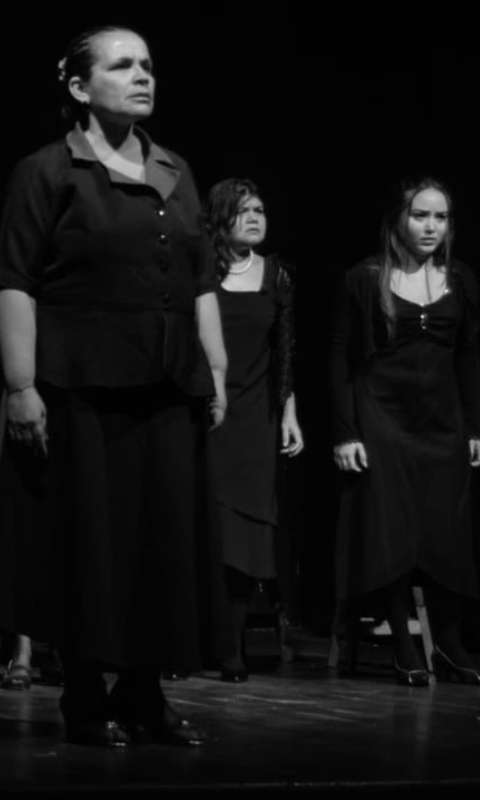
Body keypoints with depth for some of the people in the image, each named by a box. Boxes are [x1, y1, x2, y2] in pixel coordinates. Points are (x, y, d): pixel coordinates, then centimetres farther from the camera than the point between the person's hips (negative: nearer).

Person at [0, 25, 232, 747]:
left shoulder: (175, 174, 15)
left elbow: (203, 285, 16)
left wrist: (216, 373, 10)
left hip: (168, 388, 6)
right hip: (80, 387, -6)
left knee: (166, 534, 6)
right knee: (88, 537, -1)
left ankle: (142, 694, 16)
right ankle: (85, 699, 9)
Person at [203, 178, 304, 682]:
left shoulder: (276, 276, 8)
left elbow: (284, 353, 12)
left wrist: (289, 414, 8)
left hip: (255, 420, 3)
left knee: (244, 537, 0)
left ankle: (232, 650, 6)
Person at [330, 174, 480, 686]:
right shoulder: (364, 280, -2)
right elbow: (341, 359, -2)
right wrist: (344, 433, -8)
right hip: (381, 421, -3)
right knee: (389, 535, -3)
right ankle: (404, 652, 5)